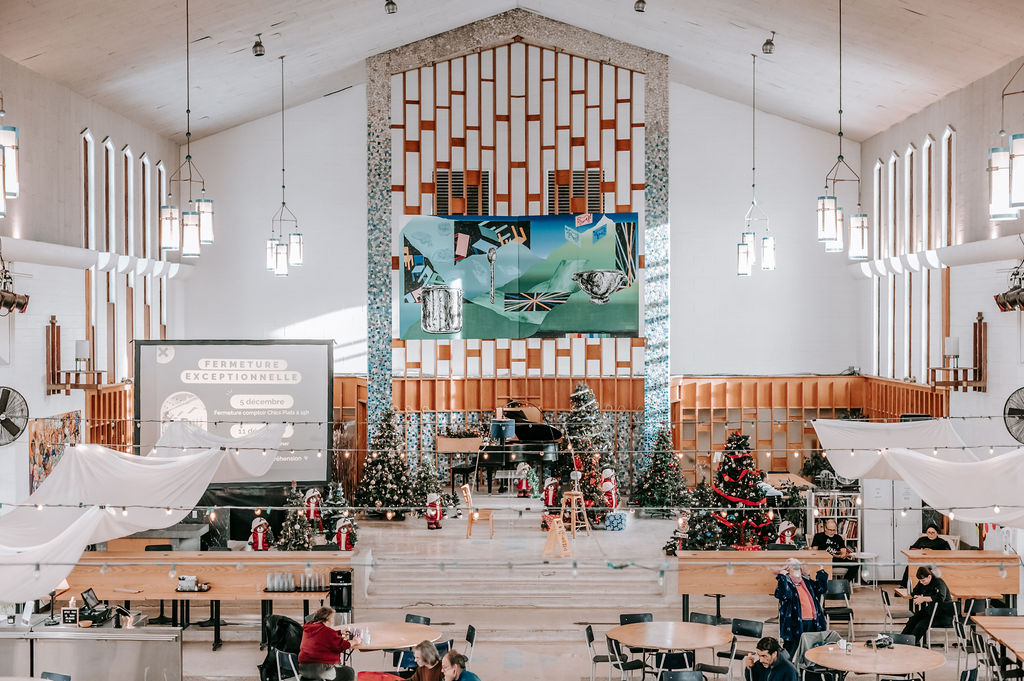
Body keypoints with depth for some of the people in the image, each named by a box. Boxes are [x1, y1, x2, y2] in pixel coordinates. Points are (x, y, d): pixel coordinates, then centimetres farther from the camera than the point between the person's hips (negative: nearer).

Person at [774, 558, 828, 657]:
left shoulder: (806, 581, 15)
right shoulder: (785, 581, -5)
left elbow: (820, 588, 19)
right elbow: (784, 594, -24)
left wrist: (821, 573, 14)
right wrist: (782, 577, -27)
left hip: (811, 621, 6)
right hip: (795, 622, -6)